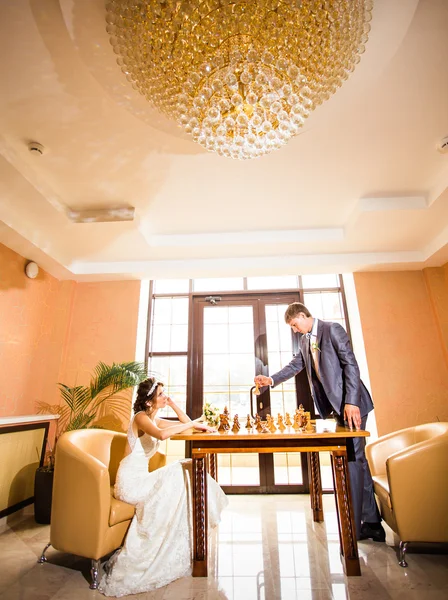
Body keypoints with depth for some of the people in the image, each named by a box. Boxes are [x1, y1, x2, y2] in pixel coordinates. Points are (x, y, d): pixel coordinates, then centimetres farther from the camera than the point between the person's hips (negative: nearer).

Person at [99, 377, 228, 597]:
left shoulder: (154, 419, 12)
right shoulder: (141, 417, -14)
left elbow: (186, 423, 14)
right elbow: (162, 434, -36)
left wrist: (172, 403, 4)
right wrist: (193, 424, -26)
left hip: (141, 477, 8)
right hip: (130, 480, -8)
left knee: (187, 471, -7)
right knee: (178, 475, -20)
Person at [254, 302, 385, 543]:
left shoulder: (332, 329, -11)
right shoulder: (305, 340, 12)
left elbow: (350, 364, -16)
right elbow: (295, 365, 17)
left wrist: (351, 402, -22)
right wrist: (271, 380, 6)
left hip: (351, 404, -8)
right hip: (334, 405, 8)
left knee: (351, 459, -3)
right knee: (356, 459, 14)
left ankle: (354, 526, 9)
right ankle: (372, 523, 26)